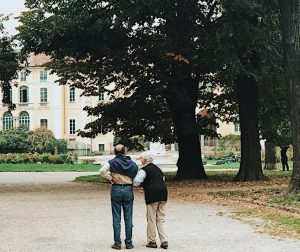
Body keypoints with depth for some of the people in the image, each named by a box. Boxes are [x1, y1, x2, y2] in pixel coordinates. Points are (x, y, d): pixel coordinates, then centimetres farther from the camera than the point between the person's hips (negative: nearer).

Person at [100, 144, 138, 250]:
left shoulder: (113, 162, -3)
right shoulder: (132, 163, 4)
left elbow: (102, 171, -16)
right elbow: (136, 178, -3)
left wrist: (111, 178, -6)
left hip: (116, 189, -2)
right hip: (128, 190, 2)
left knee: (116, 218, 4)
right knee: (128, 218, 8)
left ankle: (117, 243, 5)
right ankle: (129, 242, 11)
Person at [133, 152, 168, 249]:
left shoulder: (144, 170, -5)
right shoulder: (157, 168, 19)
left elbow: (136, 182, -15)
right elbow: (163, 178, 30)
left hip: (152, 195, -7)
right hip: (163, 194, 7)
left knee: (151, 219, 4)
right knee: (160, 219, 10)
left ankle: (152, 241, 10)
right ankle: (164, 241, 4)